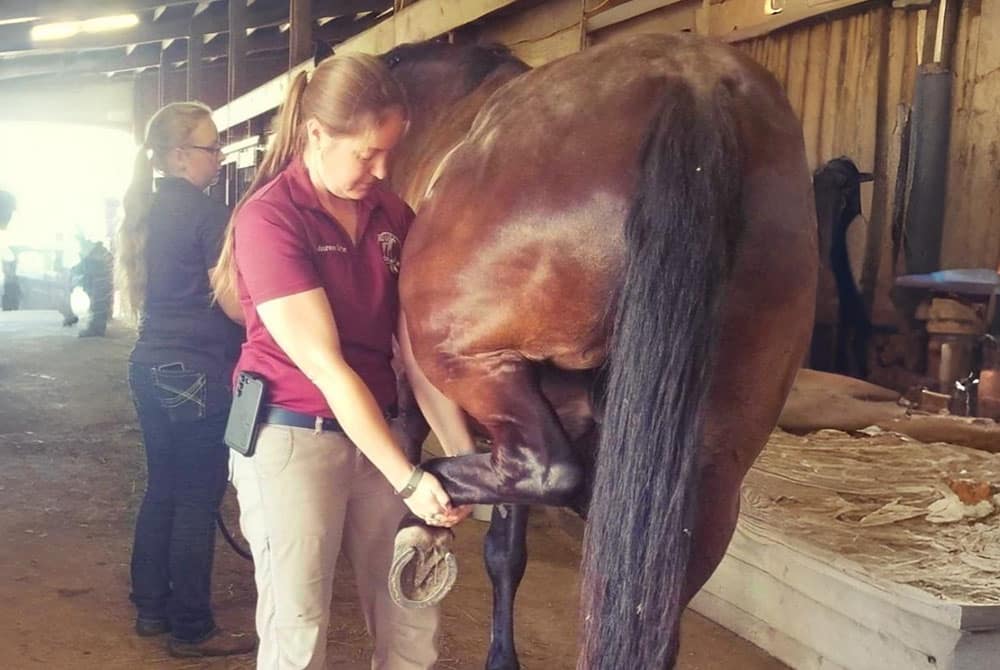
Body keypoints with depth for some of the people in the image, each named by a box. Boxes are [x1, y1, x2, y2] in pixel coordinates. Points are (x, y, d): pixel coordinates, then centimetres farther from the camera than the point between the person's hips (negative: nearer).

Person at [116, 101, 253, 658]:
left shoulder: (148, 212, 11)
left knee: (162, 488, 17)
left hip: (151, 363, 9)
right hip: (198, 372, -9)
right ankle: (192, 629, 9)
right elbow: (234, 304, -16)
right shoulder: (208, 215, -15)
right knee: (198, 499, 0)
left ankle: (151, 607, 28)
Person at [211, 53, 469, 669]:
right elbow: (323, 365, -18)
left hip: (379, 429, 6)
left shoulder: (392, 212, 5)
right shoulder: (269, 218, -13)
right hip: (292, 437, -5)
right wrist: (409, 480, -21)